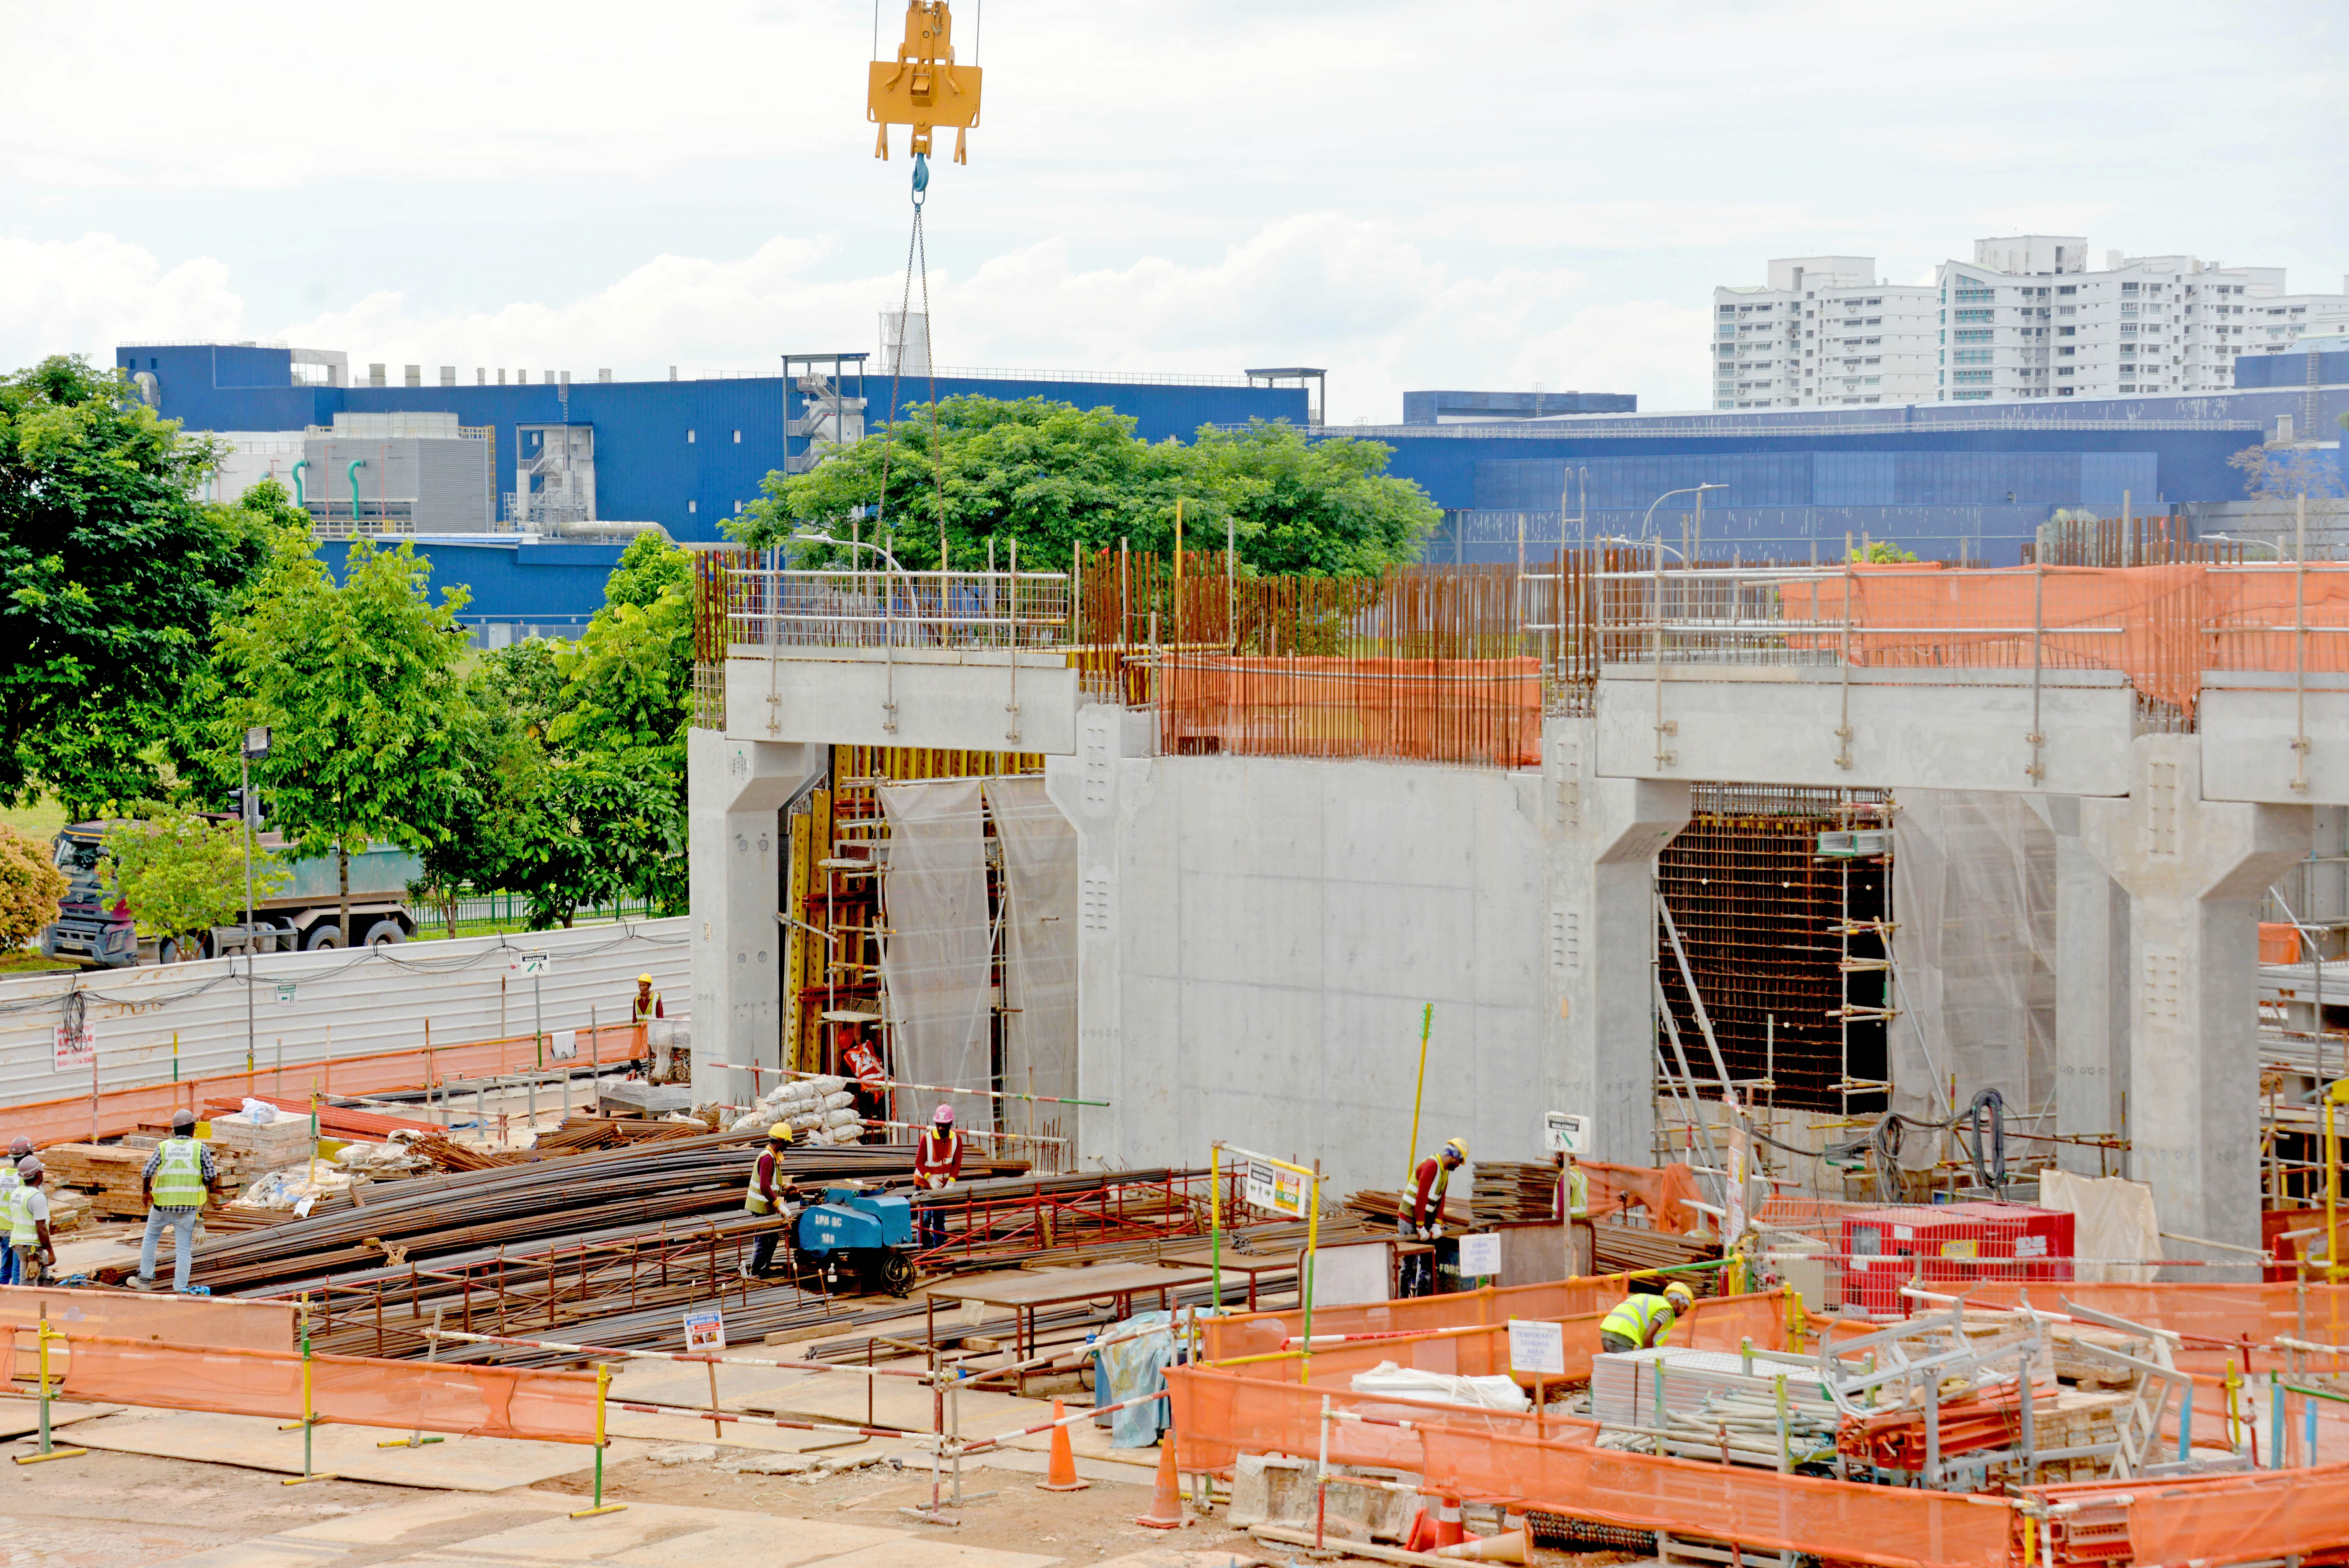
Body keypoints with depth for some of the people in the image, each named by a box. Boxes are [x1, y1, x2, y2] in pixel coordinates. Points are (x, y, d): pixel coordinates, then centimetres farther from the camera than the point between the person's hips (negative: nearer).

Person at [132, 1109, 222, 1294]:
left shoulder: (163, 1147, -3)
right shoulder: (201, 1148, -5)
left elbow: (147, 1173, -9)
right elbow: (211, 1176, -9)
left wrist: (146, 1192, 8)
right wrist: (208, 1188, 12)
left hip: (163, 1204, 1)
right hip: (189, 1207, -1)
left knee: (150, 1238, 22)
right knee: (184, 1249, 4)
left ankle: (145, 1280, 26)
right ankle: (180, 1289, 2)